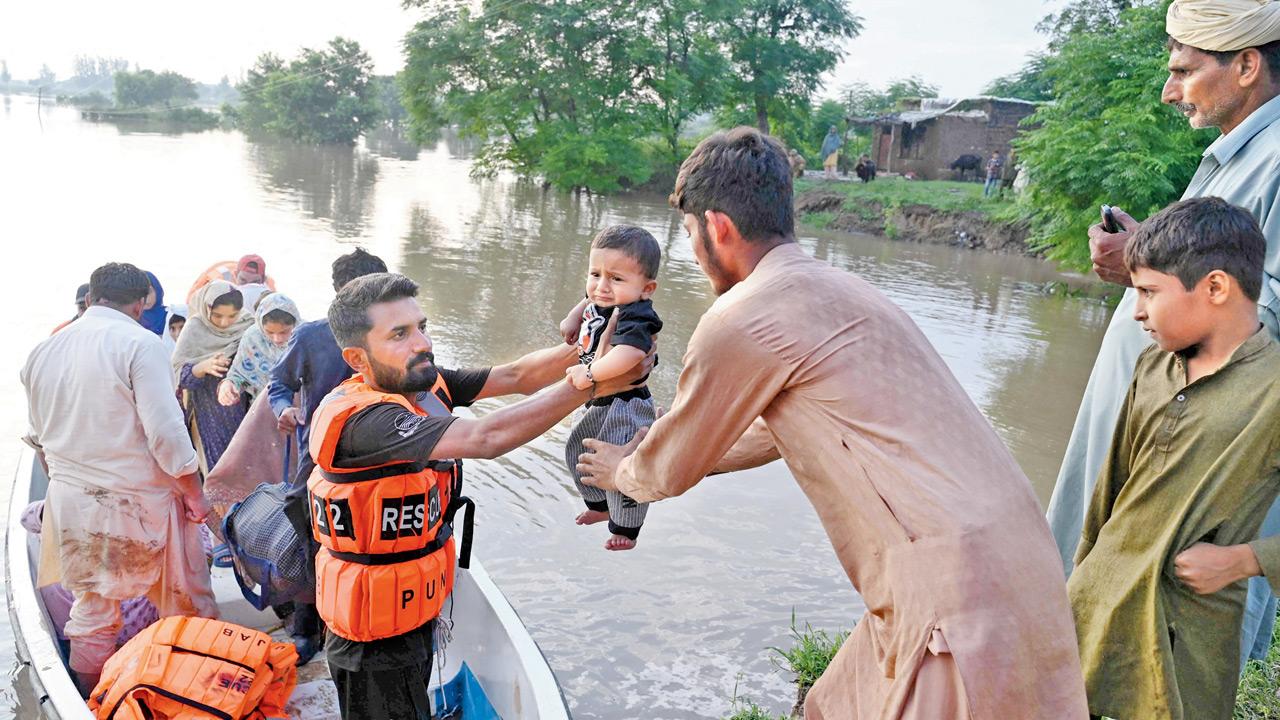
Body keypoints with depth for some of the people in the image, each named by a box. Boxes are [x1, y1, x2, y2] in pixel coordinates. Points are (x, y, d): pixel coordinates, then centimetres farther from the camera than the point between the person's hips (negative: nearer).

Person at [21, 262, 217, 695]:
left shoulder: (43, 351, 6)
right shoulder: (140, 343, -14)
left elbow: (41, 436, 14)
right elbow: (165, 431, -19)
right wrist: (194, 494, -10)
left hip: (69, 502, 6)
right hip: (138, 502, -6)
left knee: (92, 610, 17)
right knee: (185, 604, 10)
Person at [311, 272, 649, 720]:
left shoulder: (424, 383, -6)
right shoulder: (359, 418, -31)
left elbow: (516, 376, -10)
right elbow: (485, 438, -39)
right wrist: (593, 382, -37)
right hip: (376, 638, -8)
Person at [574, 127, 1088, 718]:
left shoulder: (742, 317, -13)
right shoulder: (829, 288, 16)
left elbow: (671, 472, 2)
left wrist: (623, 474, 24)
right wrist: (653, 462, 38)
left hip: (959, 591, -9)